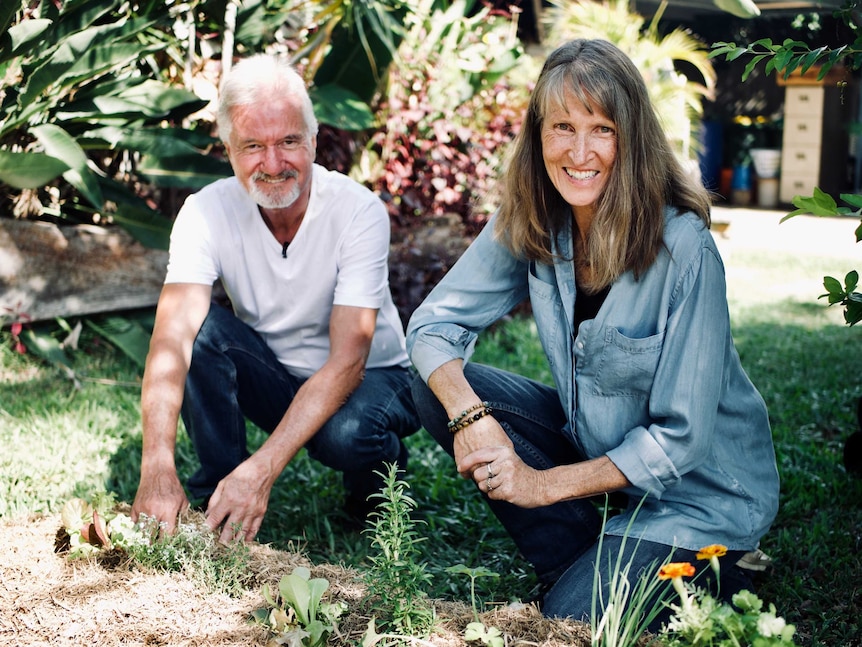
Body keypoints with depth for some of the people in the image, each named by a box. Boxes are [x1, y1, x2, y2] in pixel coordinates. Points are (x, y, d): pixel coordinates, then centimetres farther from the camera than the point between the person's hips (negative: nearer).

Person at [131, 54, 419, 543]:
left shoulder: (360, 213, -24)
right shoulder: (206, 213, -17)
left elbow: (347, 361, -31)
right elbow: (173, 338, -29)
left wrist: (261, 469, -41)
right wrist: (158, 470, -45)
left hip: (369, 378, -2)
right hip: (271, 378, 3)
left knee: (347, 435, -35)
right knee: (202, 327, -25)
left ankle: (378, 484, 1)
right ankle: (218, 494, -11)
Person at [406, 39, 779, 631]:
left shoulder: (684, 249, -26)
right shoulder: (529, 226, -10)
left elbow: (681, 439, -23)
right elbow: (434, 323, -6)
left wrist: (547, 484, -21)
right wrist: (469, 416, -25)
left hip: (698, 489, -6)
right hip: (592, 442, 6)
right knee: (438, 387, -12)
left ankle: (710, 584, 7)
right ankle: (581, 566, -1)